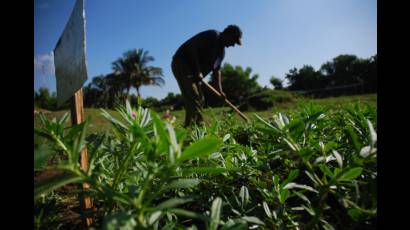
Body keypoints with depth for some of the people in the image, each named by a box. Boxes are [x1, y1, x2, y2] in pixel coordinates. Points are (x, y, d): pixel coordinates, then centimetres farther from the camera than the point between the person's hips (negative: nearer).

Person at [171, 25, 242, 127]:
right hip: (181, 64, -10)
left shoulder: (222, 51, 14)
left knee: (199, 99, 7)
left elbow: (216, 71, 17)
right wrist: (197, 71, -25)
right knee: (193, 96, -21)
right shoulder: (212, 36, -15)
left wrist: (220, 90, 9)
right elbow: (191, 46, -24)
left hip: (194, 73, 10)